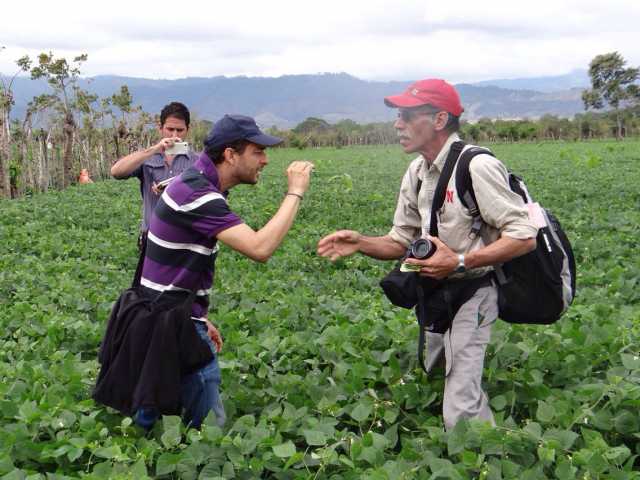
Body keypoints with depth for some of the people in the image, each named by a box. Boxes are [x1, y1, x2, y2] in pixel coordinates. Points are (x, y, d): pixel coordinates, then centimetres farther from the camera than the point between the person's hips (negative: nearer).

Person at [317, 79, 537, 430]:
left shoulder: (477, 167, -19)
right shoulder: (417, 172, 7)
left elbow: (524, 237, -21)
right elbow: (401, 241, 11)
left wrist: (459, 262, -27)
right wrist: (359, 243, -8)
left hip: (469, 295, -8)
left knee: (461, 413, -11)